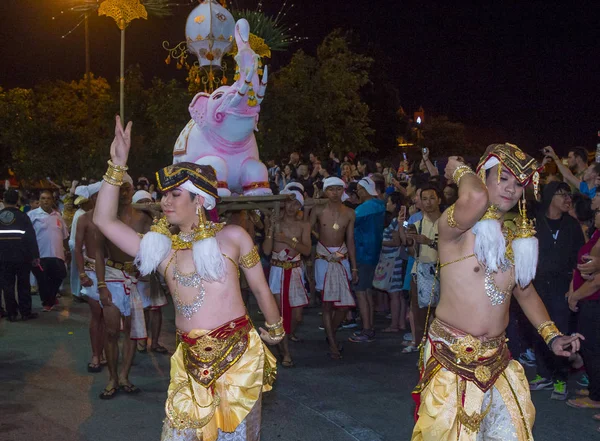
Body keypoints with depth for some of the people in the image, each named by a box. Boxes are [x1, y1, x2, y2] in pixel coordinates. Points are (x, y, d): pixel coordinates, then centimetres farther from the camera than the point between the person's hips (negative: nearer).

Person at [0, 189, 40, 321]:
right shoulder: (23, 216, -4)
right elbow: (31, 237, -8)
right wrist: (35, 256, -4)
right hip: (21, 256, -2)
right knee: (23, 284, 7)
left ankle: (11, 313, 7)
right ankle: (26, 312, 9)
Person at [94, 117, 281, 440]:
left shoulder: (232, 237, -1)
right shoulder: (162, 250, 7)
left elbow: (260, 288, 9)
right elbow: (104, 220, 2)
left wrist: (274, 330, 19)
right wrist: (117, 165, -2)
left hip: (237, 356, -3)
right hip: (191, 362, 3)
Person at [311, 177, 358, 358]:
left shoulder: (349, 213, 2)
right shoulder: (318, 211, -4)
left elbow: (350, 241, 6)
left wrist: (354, 268, 7)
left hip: (342, 260, 3)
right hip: (323, 259, -2)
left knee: (345, 304, 0)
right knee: (328, 303, -2)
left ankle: (331, 334, 26)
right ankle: (333, 345, 6)